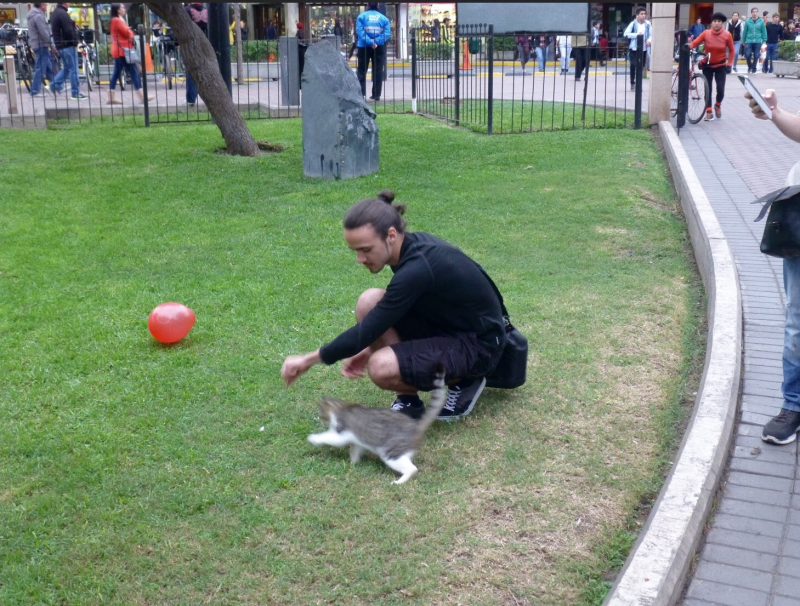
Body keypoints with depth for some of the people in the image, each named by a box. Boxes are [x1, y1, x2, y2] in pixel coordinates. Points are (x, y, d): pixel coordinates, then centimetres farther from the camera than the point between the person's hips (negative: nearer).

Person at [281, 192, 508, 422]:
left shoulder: (418, 268, -30)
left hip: (478, 344, -9)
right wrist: (370, 348, 6)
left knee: (381, 368, -28)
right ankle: (409, 401, 2)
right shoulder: (412, 246, -3)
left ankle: (463, 382, 0)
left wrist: (309, 359, -14)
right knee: (370, 302, -9)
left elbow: (366, 332, -25)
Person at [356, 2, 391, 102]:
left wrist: (370, 42, -19)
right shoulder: (384, 18, 6)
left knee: (362, 71, 6)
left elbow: (360, 31, -14)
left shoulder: (362, 16, 0)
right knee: (378, 72, 8)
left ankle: (361, 93, -3)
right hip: (379, 48, 2)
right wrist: (376, 42, -13)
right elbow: (388, 34, -6)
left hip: (364, 47, -1)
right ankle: (376, 95, 9)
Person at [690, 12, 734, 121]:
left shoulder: (727, 35, -11)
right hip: (707, 65, 1)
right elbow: (694, 43, -13)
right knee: (708, 89, 1)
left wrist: (730, 64, -5)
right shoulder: (706, 33, -11)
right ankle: (709, 111, 11)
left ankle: (718, 105, 22)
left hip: (721, 65, -1)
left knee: (720, 89, -8)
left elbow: (732, 50, 0)